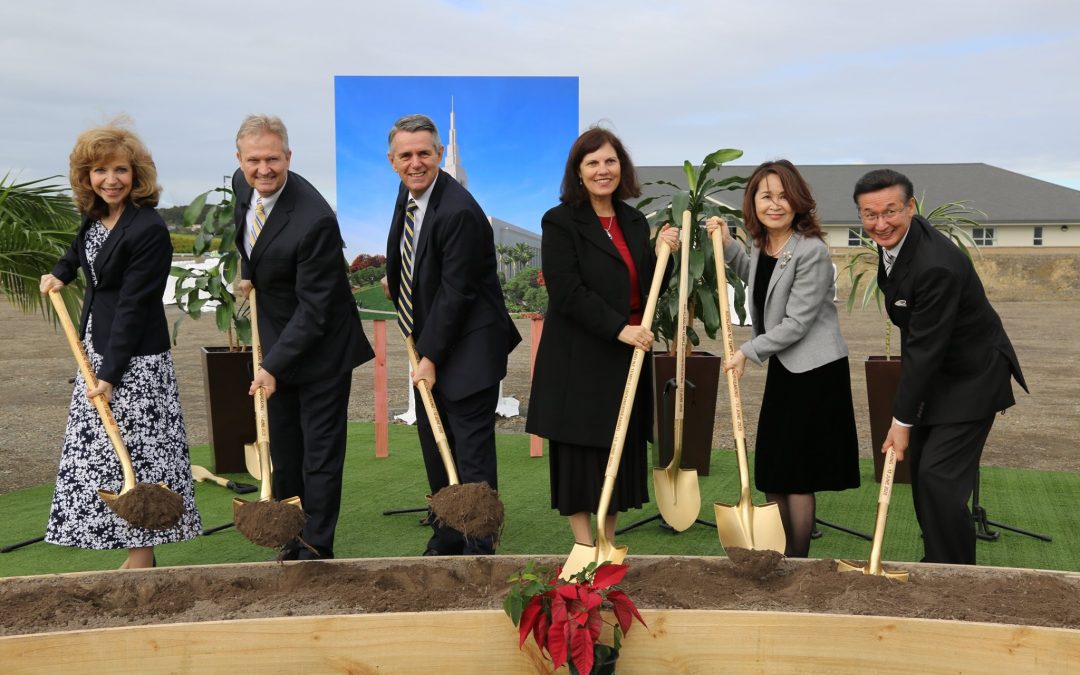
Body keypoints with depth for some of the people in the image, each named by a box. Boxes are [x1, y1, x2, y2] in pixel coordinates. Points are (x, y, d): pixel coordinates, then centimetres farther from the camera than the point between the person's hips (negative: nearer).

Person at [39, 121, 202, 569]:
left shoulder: (149, 230, -19)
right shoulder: (95, 214, 6)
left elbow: (133, 308, -20)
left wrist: (110, 375, -20)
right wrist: (60, 274, 16)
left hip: (134, 362, -9)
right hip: (96, 348, 9)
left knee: (134, 454, -3)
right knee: (101, 452, 13)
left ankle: (141, 561, 8)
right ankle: (138, 554, 22)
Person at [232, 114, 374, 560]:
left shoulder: (314, 220, -30)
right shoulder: (242, 184, -5)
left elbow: (314, 310, -26)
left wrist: (273, 365, -27)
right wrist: (248, 273, 8)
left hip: (319, 348, -8)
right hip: (277, 341, 8)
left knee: (321, 450, 4)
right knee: (283, 447, 18)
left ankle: (316, 546, 18)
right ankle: (291, 538, 33)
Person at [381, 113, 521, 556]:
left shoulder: (458, 211, -24)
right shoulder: (408, 193, 5)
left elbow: (455, 292, -22)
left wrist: (431, 357, -19)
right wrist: (393, 278, 17)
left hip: (467, 349, -9)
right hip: (429, 343, 10)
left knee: (472, 452, -3)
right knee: (435, 447, 17)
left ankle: (481, 548, 9)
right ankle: (446, 539, 31)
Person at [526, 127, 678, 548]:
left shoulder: (634, 221, 12)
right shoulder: (560, 222, -7)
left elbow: (649, 291, 15)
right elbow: (567, 294, -16)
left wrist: (664, 254, -2)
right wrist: (619, 328, -22)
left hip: (628, 357, 6)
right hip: (579, 359, -6)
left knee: (621, 453, 11)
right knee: (580, 454, 1)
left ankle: (609, 545, 23)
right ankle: (586, 550, 13)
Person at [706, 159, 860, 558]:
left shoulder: (812, 252, -20)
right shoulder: (762, 244, 5)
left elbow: (797, 323, -20)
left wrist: (749, 352, -15)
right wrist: (727, 245, 14)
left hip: (814, 371, -8)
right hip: (782, 367, 9)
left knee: (796, 472, 2)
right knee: (773, 470, 15)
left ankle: (798, 559, 19)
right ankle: (785, 555, 31)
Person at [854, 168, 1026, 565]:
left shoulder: (936, 265, -32)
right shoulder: (893, 238, -3)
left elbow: (925, 348, -28)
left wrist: (902, 420, -21)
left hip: (972, 377, -9)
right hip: (937, 370, 9)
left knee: (939, 475, -12)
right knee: (921, 468, 13)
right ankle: (936, 562, 27)